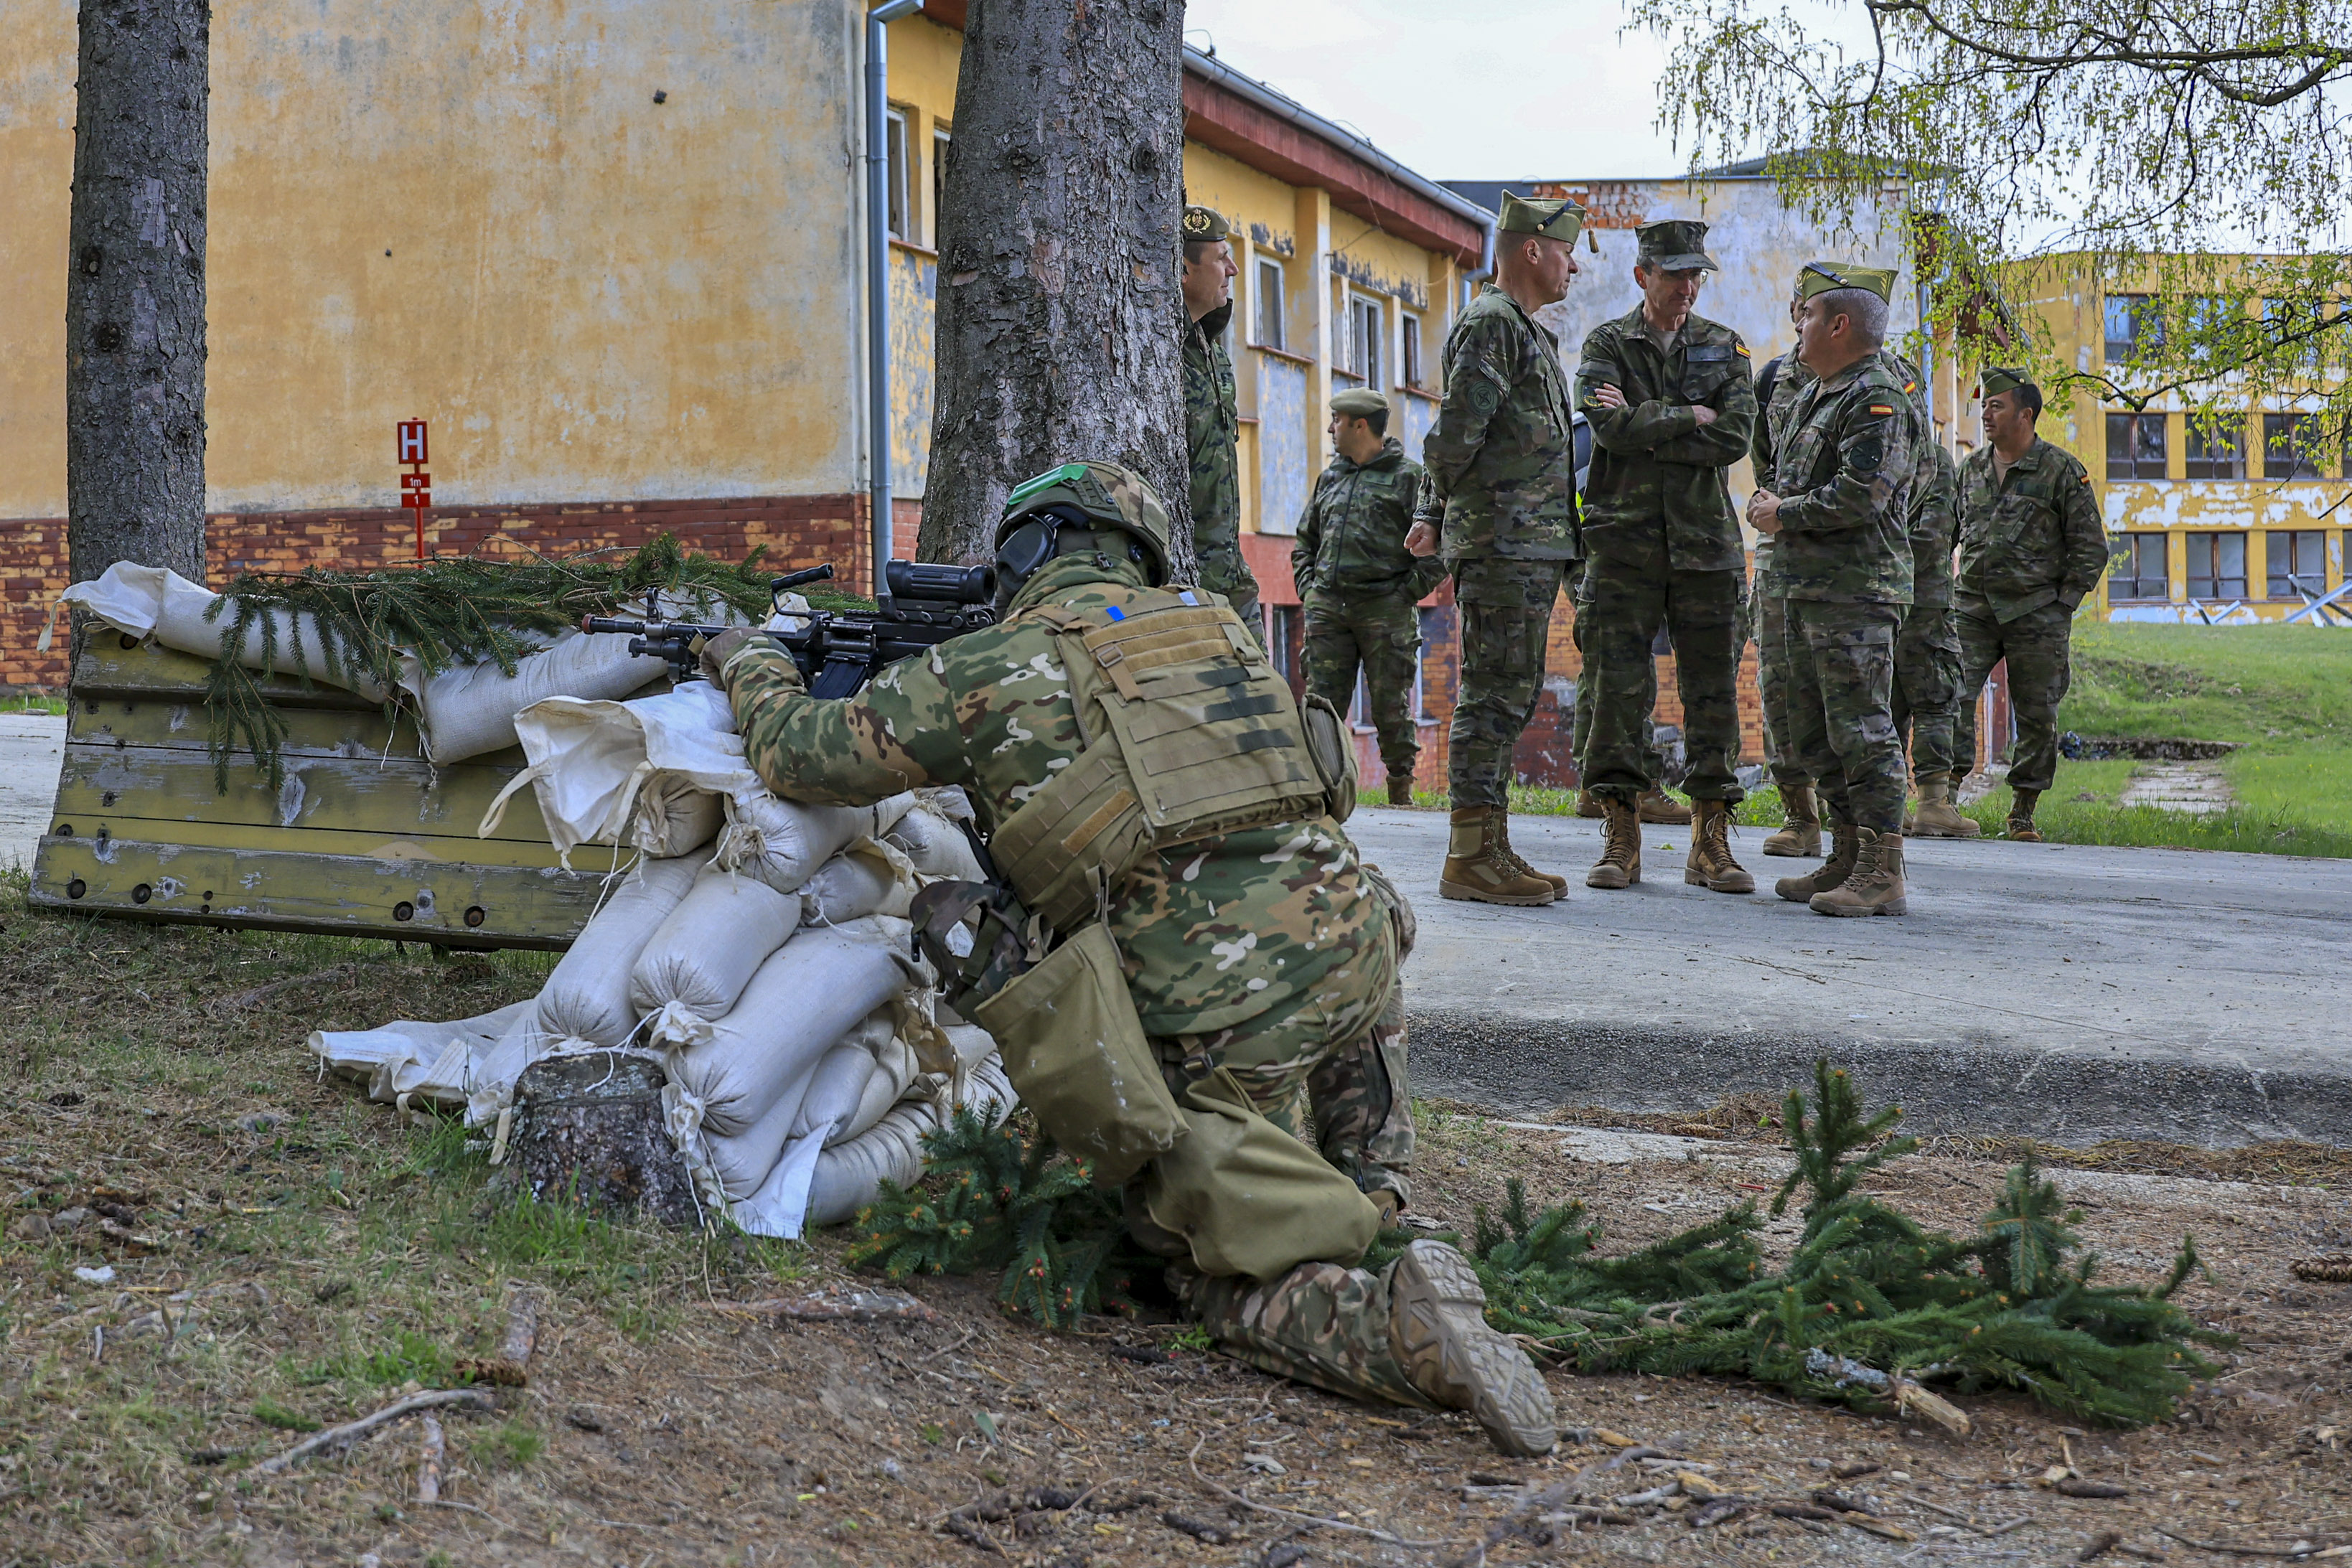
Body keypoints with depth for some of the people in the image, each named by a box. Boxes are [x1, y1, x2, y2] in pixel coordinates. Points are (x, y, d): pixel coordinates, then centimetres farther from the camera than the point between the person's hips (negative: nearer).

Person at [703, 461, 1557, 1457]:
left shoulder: (992, 667, 6)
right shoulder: (1212, 627, 20)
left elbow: (807, 758, 17)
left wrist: (752, 667, 37)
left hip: (1211, 1021, -5)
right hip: (1340, 942, 5)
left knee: (1240, 1295, 7)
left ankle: (1398, 1325, -23)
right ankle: (1368, 1198, 33)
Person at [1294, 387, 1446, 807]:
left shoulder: (1409, 477, 2)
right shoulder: (1329, 480, 20)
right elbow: (1304, 541, 27)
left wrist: (1407, 592, -9)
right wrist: (1308, 590, 13)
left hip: (1384, 610, -5)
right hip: (1328, 607, 5)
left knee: (1391, 706, -1)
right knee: (1322, 702, -2)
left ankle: (1402, 788, 9)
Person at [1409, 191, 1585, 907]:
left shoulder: (1528, 330, 23)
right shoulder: (1491, 322, -9)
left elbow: (1453, 436, 24)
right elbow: (1458, 427, -16)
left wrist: (1432, 513, 18)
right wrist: (1442, 508, -2)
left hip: (1534, 545, 10)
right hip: (1502, 541, -10)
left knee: (1510, 696, 10)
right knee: (1494, 694, -9)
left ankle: (1491, 850, 14)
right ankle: (1471, 857, -7)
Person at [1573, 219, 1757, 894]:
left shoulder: (1724, 348, 12)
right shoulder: (1606, 344, 6)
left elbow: (1735, 437, -4)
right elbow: (1611, 426, -12)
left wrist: (1646, 427, -7)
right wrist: (1688, 418, -6)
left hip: (1706, 540, 2)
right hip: (1624, 535, -2)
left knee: (1712, 687, 1)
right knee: (1619, 687, -4)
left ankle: (1711, 842, 6)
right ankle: (1621, 838, 3)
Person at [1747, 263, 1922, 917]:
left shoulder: (1877, 399, -12)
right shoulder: (1814, 397, 20)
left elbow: (1861, 495, -22)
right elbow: (1785, 476, 29)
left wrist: (1786, 514, -11)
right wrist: (1767, 500, 7)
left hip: (1857, 592, -11)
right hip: (1807, 589, 11)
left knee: (1862, 730, -11)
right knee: (1816, 734, 14)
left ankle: (1883, 874, -9)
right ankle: (1847, 859, 22)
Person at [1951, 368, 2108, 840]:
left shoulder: (2062, 470, -2)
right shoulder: (1971, 468, 11)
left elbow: (2090, 547, 0)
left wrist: (2064, 603, -5)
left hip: (2036, 613, -3)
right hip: (1972, 607, 3)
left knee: (2037, 716, 2)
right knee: (1952, 695, -13)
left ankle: (2023, 813, 12)